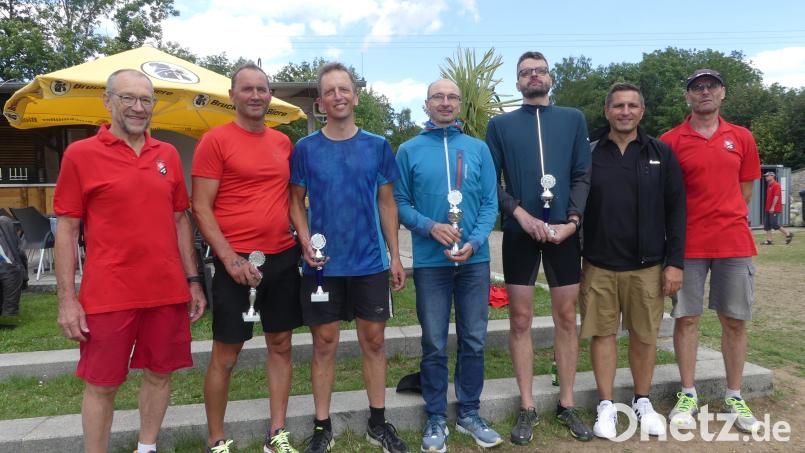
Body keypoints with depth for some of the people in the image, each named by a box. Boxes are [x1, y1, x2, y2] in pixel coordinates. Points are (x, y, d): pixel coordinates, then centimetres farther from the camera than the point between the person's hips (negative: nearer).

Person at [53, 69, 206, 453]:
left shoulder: (168, 155, 8)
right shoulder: (80, 154, -3)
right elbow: (67, 229, -4)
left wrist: (192, 281, 9)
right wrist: (67, 298, -8)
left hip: (168, 291, 4)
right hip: (107, 295, -4)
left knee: (159, 373, 14)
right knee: (101, 385, 8)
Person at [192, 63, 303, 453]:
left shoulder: (283, 142, 11)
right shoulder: (215, 140, -6)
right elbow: (200, 208, -9)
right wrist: (230, 258, -16)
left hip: (284, 258, 6)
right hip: (237, 261, -5)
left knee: (281, 345, 11)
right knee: (225, 355, 4)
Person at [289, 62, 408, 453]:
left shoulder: (377, 146, 3)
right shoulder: (305, 148, 1)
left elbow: (386, 203, 6)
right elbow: (296, 201, 6)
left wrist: (395, 255, 3)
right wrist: (306, 242, -11)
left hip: (371, 262, 1)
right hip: (322, 264, -1)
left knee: (373, 340, 9)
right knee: (324, 344, 7)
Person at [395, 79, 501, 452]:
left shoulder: (479, 149, 6)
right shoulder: (409, 151, 1)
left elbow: (490, 203, 2)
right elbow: (400, 203, 0)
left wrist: (474, 242, -13)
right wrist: (430, 227, -18)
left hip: (475, 260, 2)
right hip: (430, 261, -2)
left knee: (474, 341, 10)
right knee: (434, 345, 7)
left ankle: (469, 413, 27)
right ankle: (436, 418, 22)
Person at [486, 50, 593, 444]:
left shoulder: (573, 120, 12)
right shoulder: (500, 125, 8)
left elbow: (583, 176, 5)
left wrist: (572, 220, -9)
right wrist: (520, 213, -12)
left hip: (563, 231, 1)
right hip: (519, 232, -1)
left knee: (566, 318, 6)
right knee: (520, 320, 2)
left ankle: (566, 404, 20)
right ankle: (527, 408, 14)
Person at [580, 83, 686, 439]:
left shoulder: (661, 154, 3)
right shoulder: (588, 153, 1)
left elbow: (676, 211, 2)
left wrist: (675, 262, -4)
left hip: (647, 266, 1)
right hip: (598, 265, 0)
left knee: (644, 336, 10)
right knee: (602, 333, 6)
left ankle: (642, 402, 29)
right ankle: (606, 406, 20)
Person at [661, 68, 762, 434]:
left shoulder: (741, 138, 9)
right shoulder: (671, 141, 0)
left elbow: (745, 190, 15)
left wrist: (723, 220, 9)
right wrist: (691, 222, 0)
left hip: (734, 242, 3)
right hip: (688, 244, -2)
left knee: (735, 320, 8)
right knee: (686, 318, 3)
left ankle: (734, 397, 22)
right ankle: (688, 395, 16)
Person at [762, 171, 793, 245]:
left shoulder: (776, 185, -11)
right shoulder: (769, 186, 17)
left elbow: (776, 197, -19)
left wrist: (772, 207, -23)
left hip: (774, 209, -9)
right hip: (768, 209, 9)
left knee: (774, 225, -10)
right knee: (767, 225, 4)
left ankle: (788, 234, 7)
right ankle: (769, 240, 6)